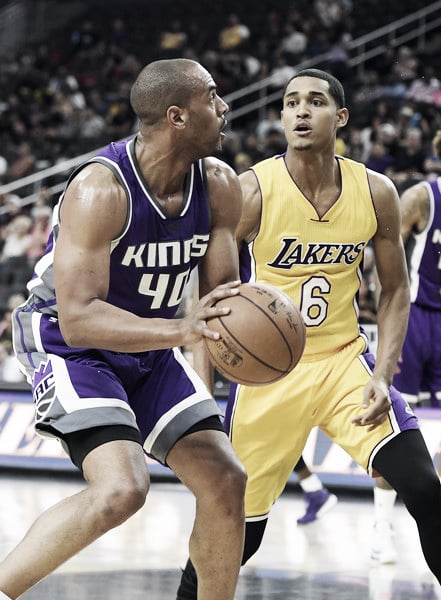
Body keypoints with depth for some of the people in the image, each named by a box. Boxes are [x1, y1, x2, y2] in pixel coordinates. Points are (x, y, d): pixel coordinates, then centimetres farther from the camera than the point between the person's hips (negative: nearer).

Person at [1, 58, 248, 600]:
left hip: (149, 347, 7)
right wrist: (182, 330, -47)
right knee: (121, 489, -27)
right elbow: (78, 319, -35)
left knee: (225, 482, 1)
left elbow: (222, 292, 1)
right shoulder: (101, 190, -29)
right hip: (70, 345, -7)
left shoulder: (219, 186, -8)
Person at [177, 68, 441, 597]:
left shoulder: (375, 193, -4)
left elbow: (395, 291, 7)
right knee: (240, 528, 3)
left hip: (344, 359, 2)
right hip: (268, 370, -2)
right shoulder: (250, 192, -13)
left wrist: (383, 375, -6)